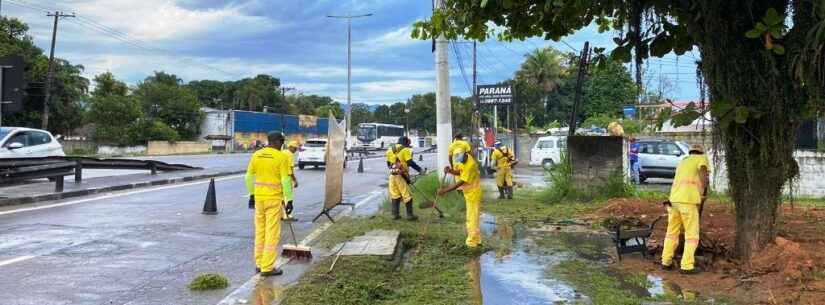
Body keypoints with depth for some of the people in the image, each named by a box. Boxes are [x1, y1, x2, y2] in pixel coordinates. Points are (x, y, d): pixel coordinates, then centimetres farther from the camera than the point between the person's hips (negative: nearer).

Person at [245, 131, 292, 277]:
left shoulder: (256, 155, 4)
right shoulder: (281, 157, -11)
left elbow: (249, 177, 8)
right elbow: (286, 180, -14)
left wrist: (252, 194, 19)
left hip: (259, 198, 6)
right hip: (274, 199, -6)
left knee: (260, 231, 15)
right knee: (272, 233, -1)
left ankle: (259, 264, 22)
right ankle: (267, 268, 1)